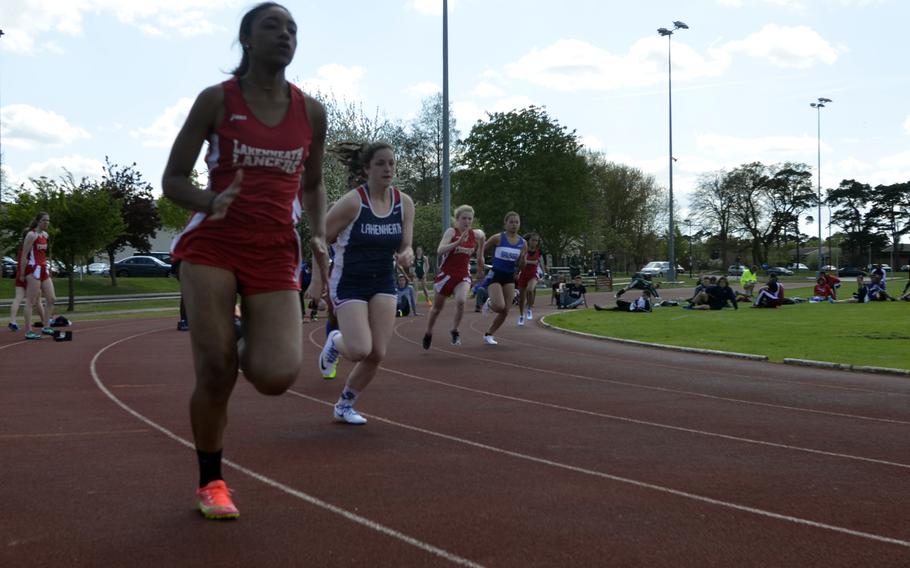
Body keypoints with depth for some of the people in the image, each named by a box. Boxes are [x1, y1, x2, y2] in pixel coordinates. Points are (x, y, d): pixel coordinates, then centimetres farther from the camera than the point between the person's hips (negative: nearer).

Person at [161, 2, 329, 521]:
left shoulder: (311, 112, 6)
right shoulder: (217, 100, -3)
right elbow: (173, 179, 0)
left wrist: (319, 236, 3)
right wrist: (210, 203, -21)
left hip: (276, 253, 2)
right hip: (213, 246, -2)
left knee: (278, 376, -15)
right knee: (215, 371, -8)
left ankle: (245, 350, 24)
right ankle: (211, 482, 15)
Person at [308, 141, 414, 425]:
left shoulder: (404, 203, -4)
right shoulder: (352, 202, -18)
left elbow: (405, 246, 3)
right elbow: (320, 239, -10)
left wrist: (406, 255, -20)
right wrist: (318, 279, -10)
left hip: (383, 284, 5)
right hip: (349, 283, -5)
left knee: (377, 354, -1)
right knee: (360, 350, -18)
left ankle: (344, 405, 21)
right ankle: (335, 342, 20)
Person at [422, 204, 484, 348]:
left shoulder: (476, 234, -1)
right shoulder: (451, 231, -13)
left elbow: (479, 255, 22)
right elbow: (440, 250, -28)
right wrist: (458, 242, -37)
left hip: (463, 275, 2)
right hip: (446, 274, -2)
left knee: (461, 301, -26)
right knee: (437, 308, 11)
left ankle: (455, 331, -6)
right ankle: (428, 333, 35)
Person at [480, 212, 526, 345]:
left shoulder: (523, 243, 2)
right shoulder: (498, 238, -10)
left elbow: (521, 267, 6)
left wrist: (523, 257, -14)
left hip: (509, 278, 5)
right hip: (495, 275, -5)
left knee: (505, 311, 0)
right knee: (500, 307, -22)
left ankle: (488, 334, 20)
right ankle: (489, 303, 15)